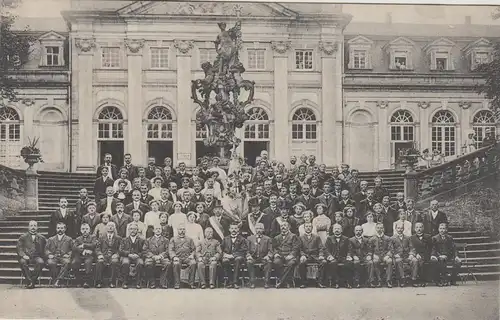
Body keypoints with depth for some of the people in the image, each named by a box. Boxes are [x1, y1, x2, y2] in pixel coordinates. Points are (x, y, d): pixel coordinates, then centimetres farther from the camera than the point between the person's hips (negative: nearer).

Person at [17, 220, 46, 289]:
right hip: (26, 257, 0)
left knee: (41, 262, -35)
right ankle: (29, 281, -28)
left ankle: (33, 280, -24)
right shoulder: (23, 237, 13)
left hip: (37, 257, 0)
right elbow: (18, 247, 4)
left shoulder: (41, 238, 15)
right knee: (22, 262, -35)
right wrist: (23, 255, -14)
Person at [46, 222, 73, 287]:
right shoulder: (51, 239, 25)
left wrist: (69, 254, -8)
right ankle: (55, 279, -25)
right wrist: (49, 254, -5)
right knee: (51, 263, -37)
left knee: (67, 262, -38)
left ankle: (58, 280, -37)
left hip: (64, 257, -1)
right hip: (53, 257, 1)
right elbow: (46, 249, 16)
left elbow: (73, 249, 12)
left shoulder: (69, 239, 21)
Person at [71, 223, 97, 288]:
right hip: (79, 256, 2)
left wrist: (83, 245, -3)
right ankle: (79, 280, -15)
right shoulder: (78, 239, 25)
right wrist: (83, 251, -11)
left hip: (89, 256, -2)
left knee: (88, 262, -38)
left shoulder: (93, 237, 19)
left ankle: (87, 281, -33)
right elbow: (74, 248, 5)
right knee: (73, 263, -31)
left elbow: (93, 245, -2)